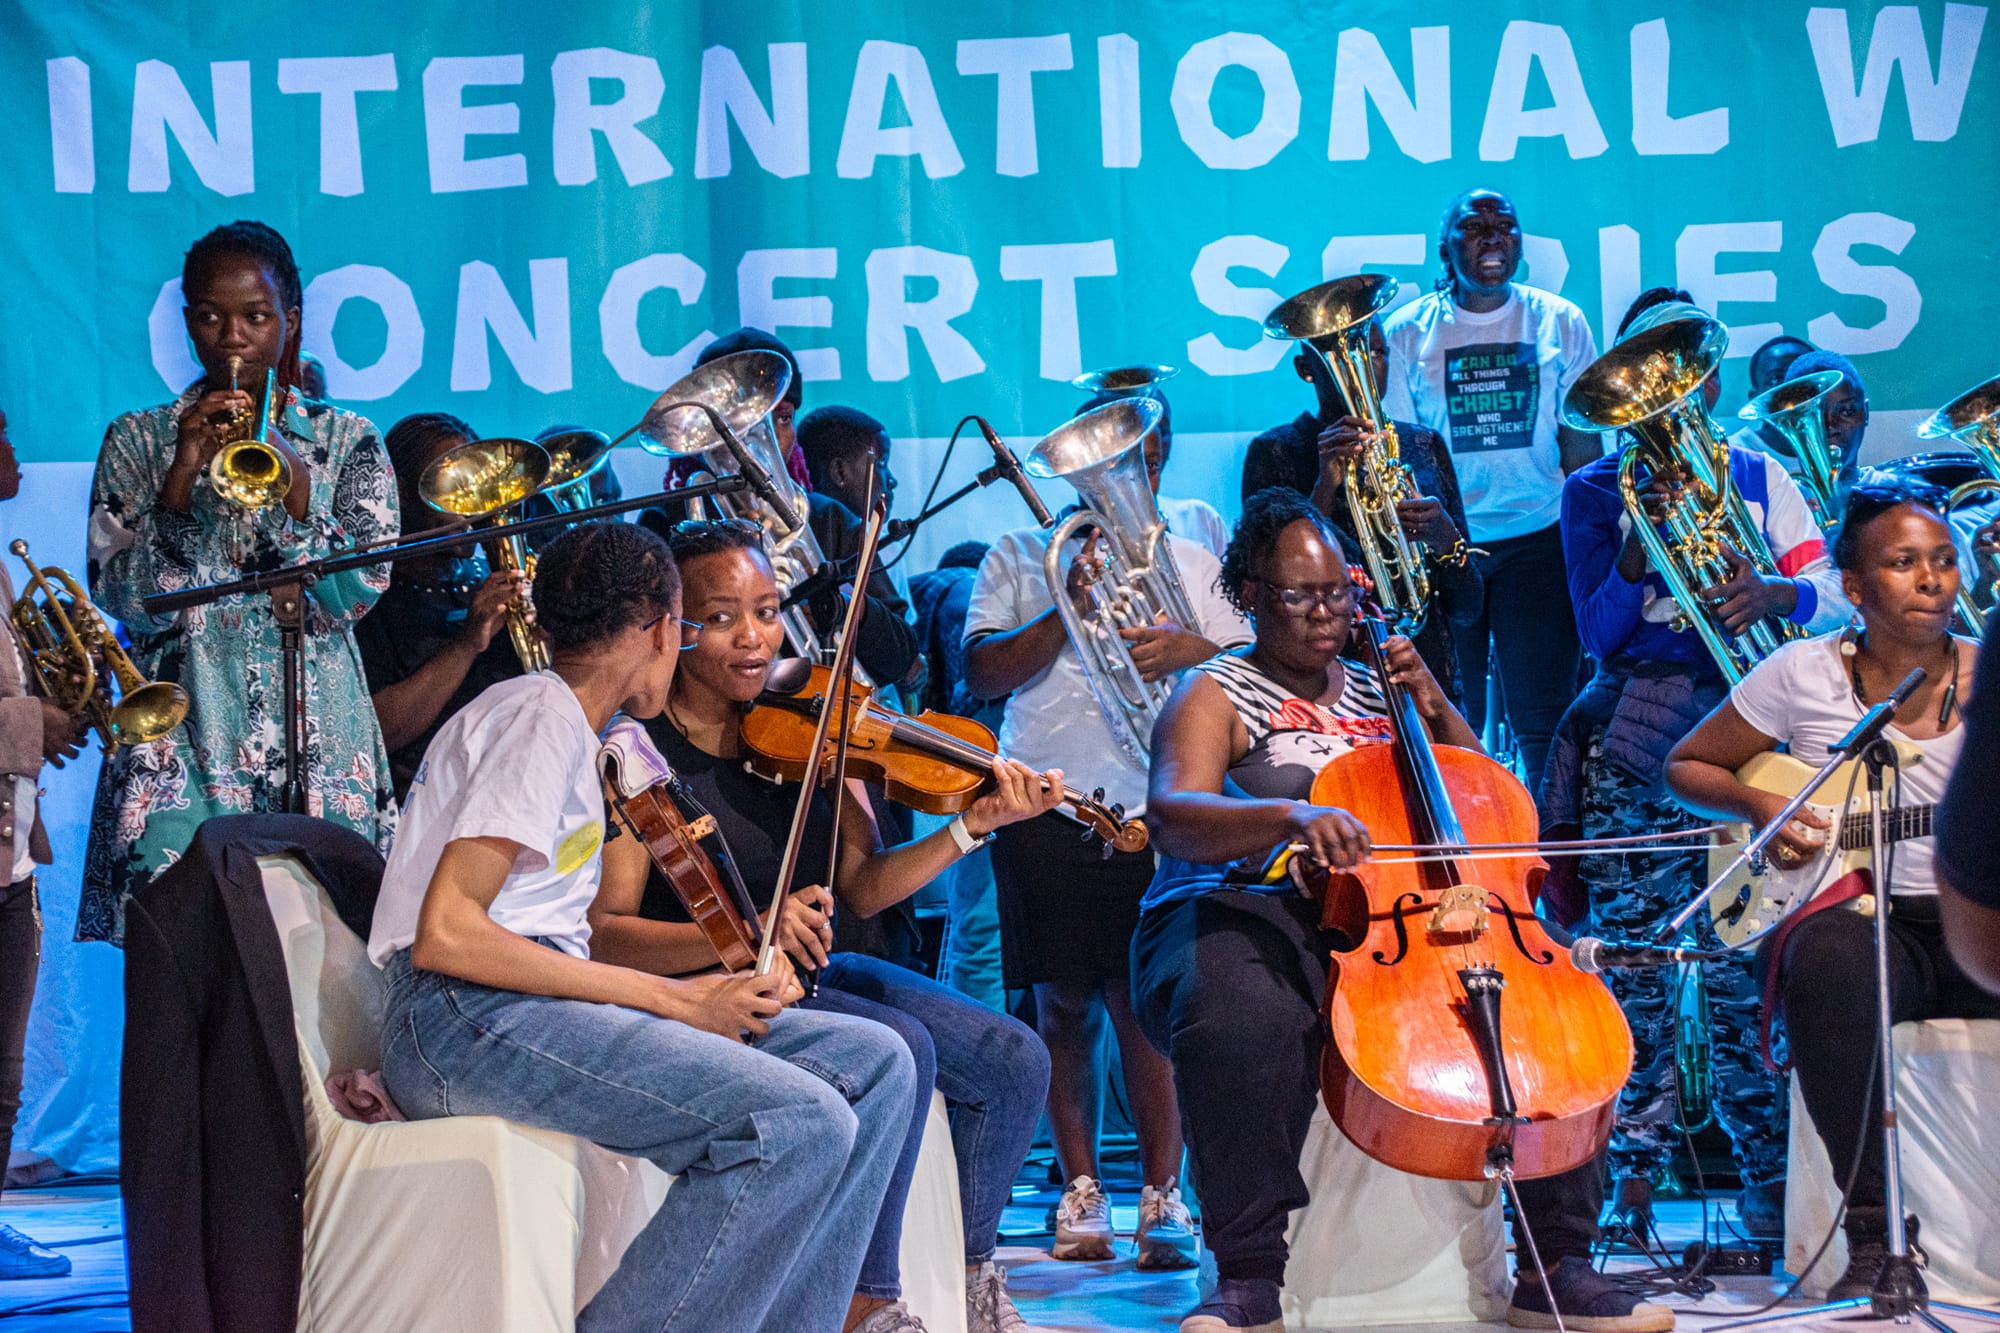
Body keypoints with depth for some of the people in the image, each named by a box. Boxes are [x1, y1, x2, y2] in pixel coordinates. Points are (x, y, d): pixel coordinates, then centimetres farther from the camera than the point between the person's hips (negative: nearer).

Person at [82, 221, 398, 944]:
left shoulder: (347, 443, 10)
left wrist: (291, 476, -14)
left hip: (317, 743, 0)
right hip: (181, 743, 0)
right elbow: (128, 601, -1)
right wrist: (183, 473, -11)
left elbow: (357, 593, -2)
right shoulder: (138, 441, 10)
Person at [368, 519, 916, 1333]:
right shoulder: (541, 714, -5)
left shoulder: (561, 719, 25)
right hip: (462, 1019, -10)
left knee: (874, 1064, 0)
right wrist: (674, 999, -14)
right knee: (799, 1123, -26)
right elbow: (445, 933, -17)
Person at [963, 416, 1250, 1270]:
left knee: (1145, 1007, -8)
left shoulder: (1190, 564, 16)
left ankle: (1161, 1197, -3)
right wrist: (1069, 610, -11)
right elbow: (982, 673, 2)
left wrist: (1195, 650, -11)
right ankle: (1081, 1191, 12)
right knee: (1066, 1007, 3)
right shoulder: (1021, 557, 13)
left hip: (1155, 813, 0)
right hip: (1048, 810, 1)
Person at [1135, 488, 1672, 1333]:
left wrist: (1434, 708, 7)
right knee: (1241, 1020, -41)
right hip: (1245, 915, -5)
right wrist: (1289, 817, -34)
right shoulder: (1216, 694, 6)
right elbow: (1173, 814, -14)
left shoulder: (1374, 692, 23)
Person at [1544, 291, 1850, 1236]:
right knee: (1634, 953, -8)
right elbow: (1598, 632, 1)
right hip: (1637, 731, -1)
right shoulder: (1593, 492, 10)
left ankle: (1768, 1176, -1)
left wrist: (1773, 593, -16)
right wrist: (1643, 539, -14)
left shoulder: (1758, 477, 16)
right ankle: (1634, 1172, -4)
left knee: (1747, 961, -5)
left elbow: (1835, 596, 6)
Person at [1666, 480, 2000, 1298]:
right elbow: (1685, 766, 16)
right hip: (1856, 917, -1)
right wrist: (1754, 805, -3)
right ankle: (1874, 1234, -35)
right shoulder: (1802, 675, 6)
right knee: (1827, 960, -38)